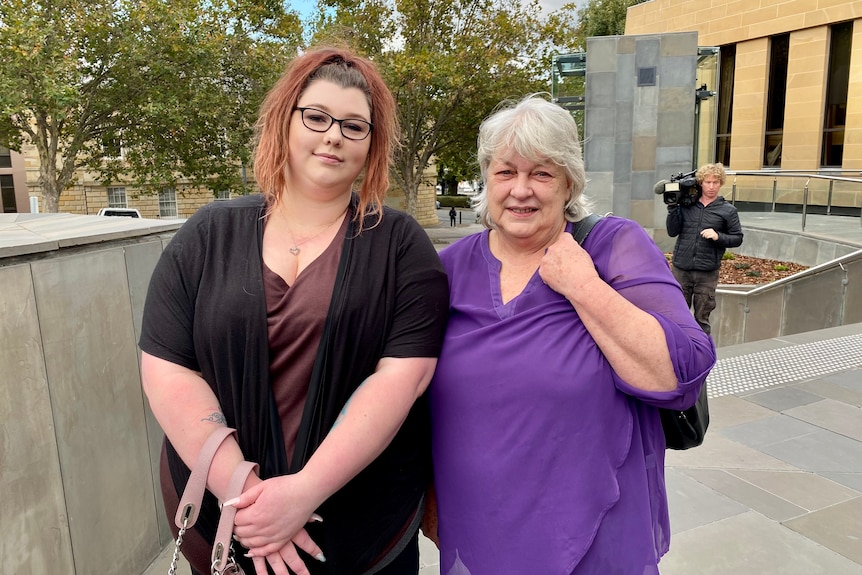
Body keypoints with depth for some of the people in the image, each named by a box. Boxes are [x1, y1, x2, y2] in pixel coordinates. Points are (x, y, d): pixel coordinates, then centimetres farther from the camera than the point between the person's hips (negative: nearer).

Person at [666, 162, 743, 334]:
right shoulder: (686, 205, 5)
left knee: (702, 318, 7)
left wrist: (718, 237, -13)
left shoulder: (728, 210, 4)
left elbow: (737, 239, 5)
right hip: (681, 268, 1)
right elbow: (672, 231, 1)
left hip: (707, 273, -1)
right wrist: (672, 207, -8)